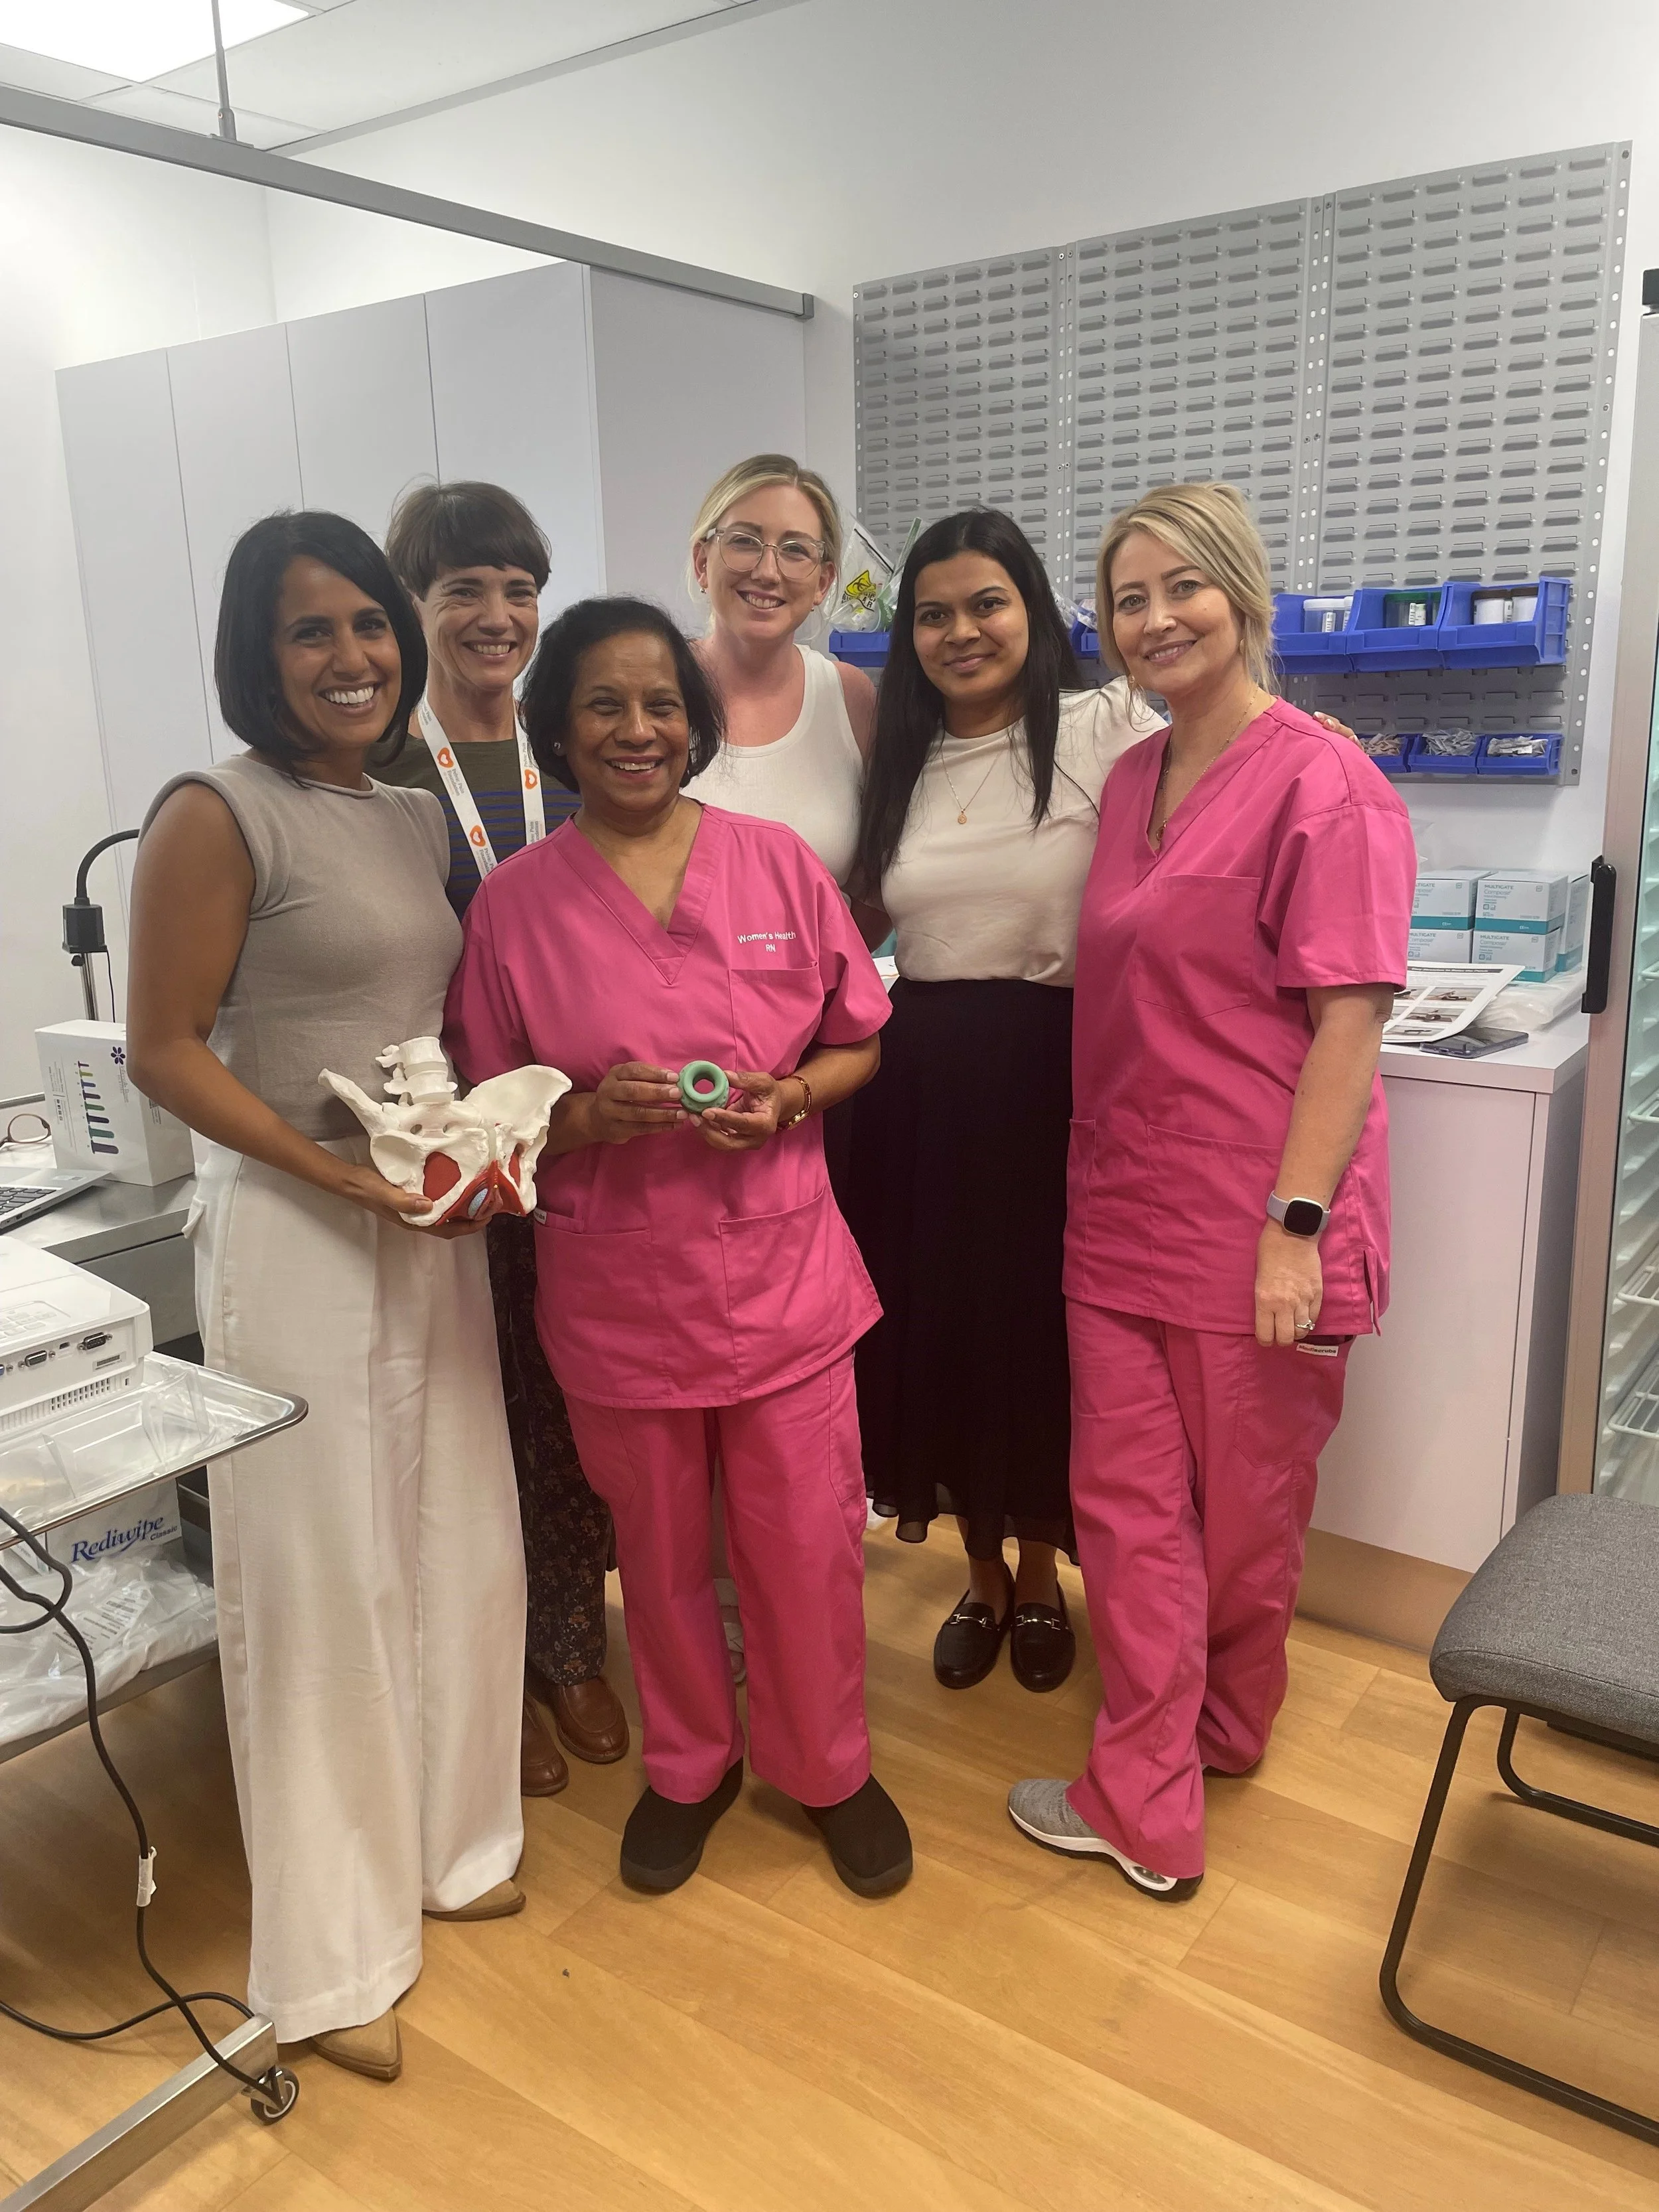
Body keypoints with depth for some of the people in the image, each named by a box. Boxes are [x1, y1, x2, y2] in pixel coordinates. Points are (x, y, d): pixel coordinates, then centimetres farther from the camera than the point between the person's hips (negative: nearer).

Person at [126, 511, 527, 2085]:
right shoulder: (217, 815, -10)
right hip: (293, 1231, -6)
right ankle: (328, 1949, 21)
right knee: (318, 1574, 3)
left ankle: (441, 1846, 36)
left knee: (457, 1547, 14)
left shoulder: (421, 819, 11)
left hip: (436, 1227, 7)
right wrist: (338, 1172, -19)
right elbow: (164, 1050, -12)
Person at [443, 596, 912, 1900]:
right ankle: (688, 1765, 42)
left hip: (779, 1267, 0)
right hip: (617, 1287, 0)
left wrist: (790, 1095, -14)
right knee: (660, 1550, 17)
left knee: (809, 1544, 9)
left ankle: (828, 1767, 36)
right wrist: (591, 1116, -18)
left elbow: (859, 1042, 6)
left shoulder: (776, 862, -1)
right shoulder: (516, 902, -3)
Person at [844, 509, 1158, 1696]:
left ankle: (1041, 1576, 33)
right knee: (935, 1322, 10)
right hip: (922, 1076, 5)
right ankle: (983, 1574, 34)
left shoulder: (1104, 731, -5)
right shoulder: (902, 760, 11)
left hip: (1053, 1074, -4)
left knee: (1044, 1325, 7)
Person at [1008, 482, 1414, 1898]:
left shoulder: (1321, 781, -12)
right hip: (1122, 1203, 7)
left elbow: (1350, 1019, -16)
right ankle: (1146, 1808, 28)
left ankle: (1225, 1729, 33)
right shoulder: (1130, 781, 11)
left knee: (1247, 1507, 11)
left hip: (1256, 1220, -6)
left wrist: (1297, 1223, -19)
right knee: (1127, 1498, 11)